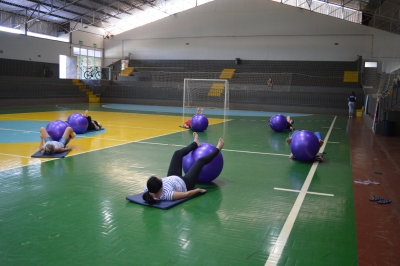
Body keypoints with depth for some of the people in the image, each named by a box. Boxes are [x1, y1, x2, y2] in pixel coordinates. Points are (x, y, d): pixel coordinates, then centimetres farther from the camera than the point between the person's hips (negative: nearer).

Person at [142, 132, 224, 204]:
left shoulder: (147, 189, -31)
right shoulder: (167, 195, -45)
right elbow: (187, 194, -30)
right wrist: (198, 190, -14)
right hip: (185, 183, -5)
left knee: (178, 153, 12)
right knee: (201, 160, 5)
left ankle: (195, 143, 44)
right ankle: (217, 149, 37)